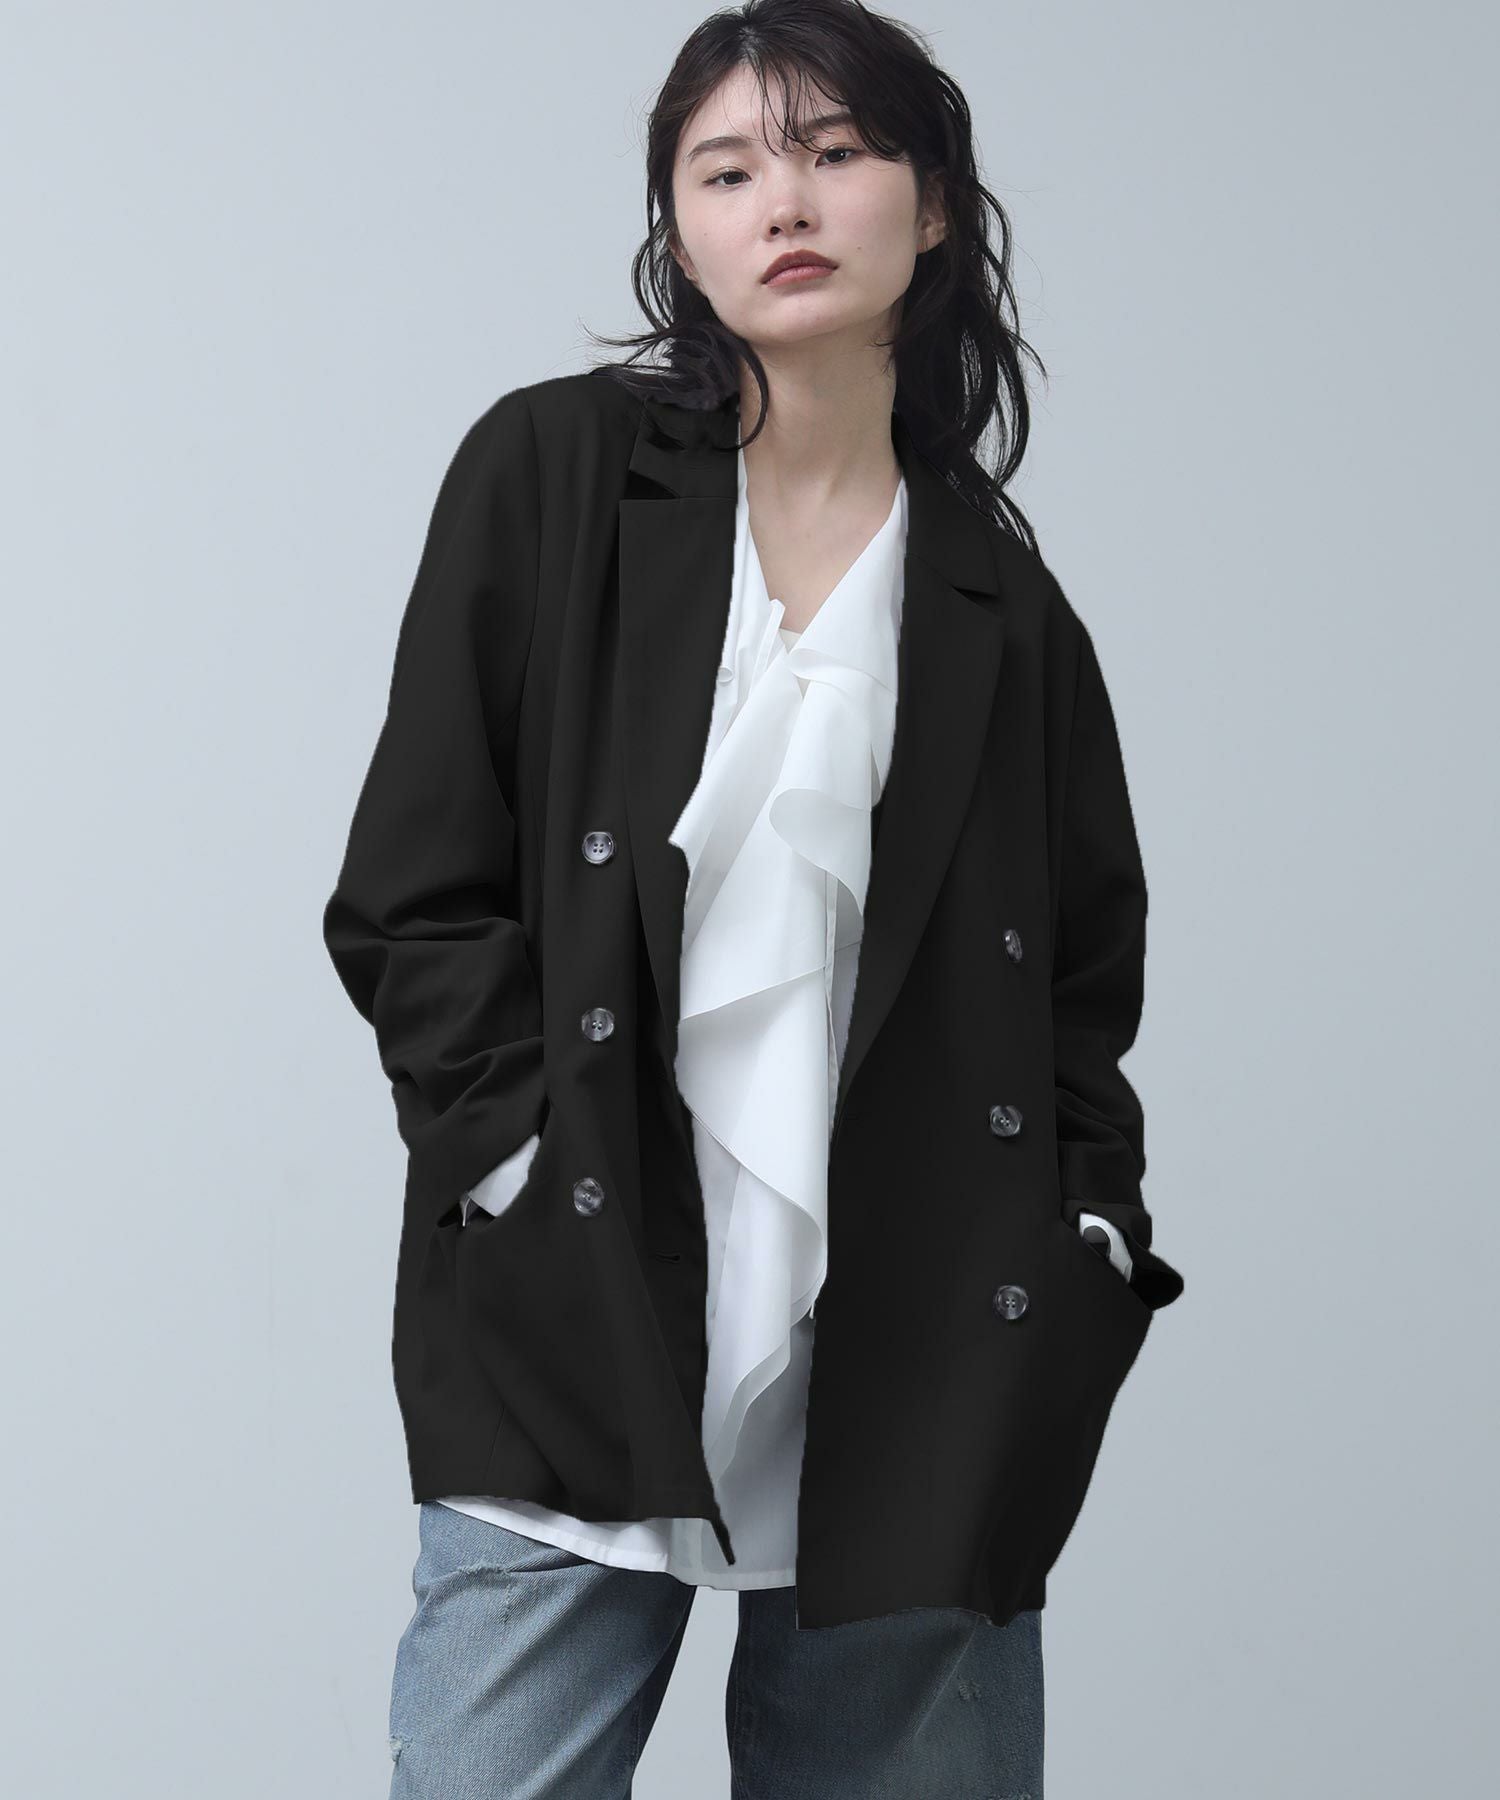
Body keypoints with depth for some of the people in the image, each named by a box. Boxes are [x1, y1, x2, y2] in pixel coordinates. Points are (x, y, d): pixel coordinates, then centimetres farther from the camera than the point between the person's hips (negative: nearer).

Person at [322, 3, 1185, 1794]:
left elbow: (1087, 975, 18)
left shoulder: (1000, 598, 13)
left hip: (918, 1388, 2)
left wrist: (1085, 1248, 3)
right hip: (572, 1359, -2)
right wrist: (526, 1167, -9)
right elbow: (411, 899, 2)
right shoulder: (552, 472, 6)